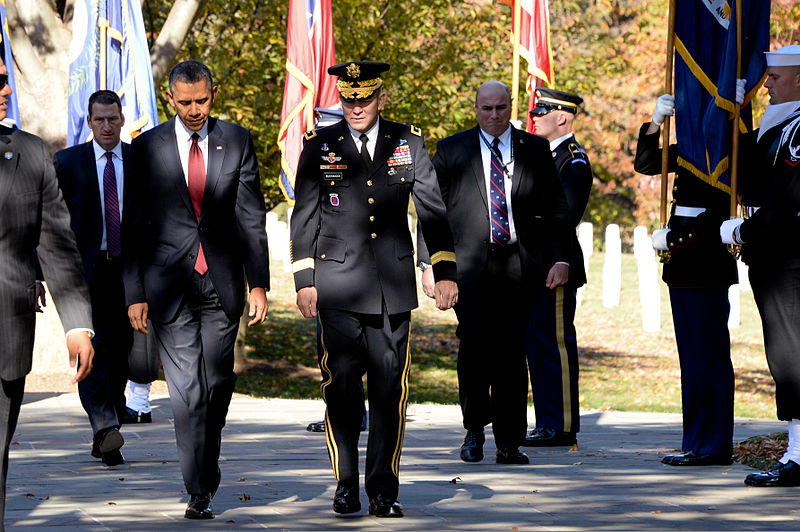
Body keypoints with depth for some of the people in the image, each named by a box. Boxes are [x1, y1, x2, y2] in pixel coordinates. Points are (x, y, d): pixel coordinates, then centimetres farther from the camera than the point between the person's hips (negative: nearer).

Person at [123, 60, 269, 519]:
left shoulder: (237, 141, 3)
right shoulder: (147, 148, 1)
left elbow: (252, 218, 4)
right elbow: (133, 226, 3)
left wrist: (259, 284, -3)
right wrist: (135, 293, -2)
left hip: (222, 282, 1)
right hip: (169, 285, -1)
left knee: (219, 384, 7)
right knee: (186, 390, -7)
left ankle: (209, 463, 32)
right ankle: (199, 492, -3)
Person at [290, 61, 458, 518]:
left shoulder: (408, 143, 8)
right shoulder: (320, 146, 4)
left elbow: (434, 210, 9)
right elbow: (304, 218, 7)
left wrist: (446, 272, 2)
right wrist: (304, 281, 1)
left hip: (394, 284, 1)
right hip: (339, 285, -1)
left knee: (390, 389, 0)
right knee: (342, 385, -4)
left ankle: (384, 489, 7)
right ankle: (346, 484, 9)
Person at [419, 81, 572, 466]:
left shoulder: (535, 149, 10)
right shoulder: (451, 151, 8)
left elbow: (556, 209, 10)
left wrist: (561, 259, 1)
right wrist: (429, 263, 1)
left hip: (520, 265, 1)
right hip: (470, 264, -1)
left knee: (511, 353, 1)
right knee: (474, 345, -13)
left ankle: (509, 443, 7)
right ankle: (474, 428, 7)